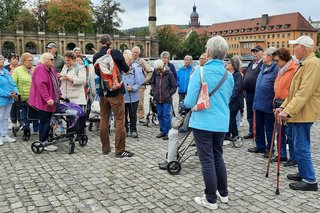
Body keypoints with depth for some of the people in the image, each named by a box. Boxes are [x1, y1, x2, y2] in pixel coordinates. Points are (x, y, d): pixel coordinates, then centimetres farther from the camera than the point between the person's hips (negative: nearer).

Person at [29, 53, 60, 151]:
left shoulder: (50, 69, 16)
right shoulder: (40, 69, -14)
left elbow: (54, 84, 25)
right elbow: (41, 85, -24)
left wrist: (57, 97, 18)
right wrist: (48, 98, -29)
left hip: (50, 101, 9)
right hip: (43, 102, -9)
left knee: (46, 122, 12)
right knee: (45, 122, -5)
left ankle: (45, 141, 19)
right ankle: (42, 142, 3)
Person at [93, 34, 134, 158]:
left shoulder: (96, 56, 2)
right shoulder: (116, 53, -9)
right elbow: (126, 69, -2)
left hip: (103, 91, 5)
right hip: (116, 91, -4)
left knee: (103, 120, 13)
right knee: (119, 120, -1)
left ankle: (105, 148, 20)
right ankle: (120, 151, 0)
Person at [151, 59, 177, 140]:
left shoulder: (169, 73, -9)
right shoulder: (156, 73, 3)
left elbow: (174, 86, -4)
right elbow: (153, 83, 20)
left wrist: (169, 94, -11)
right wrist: (153, 91, 6)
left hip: (166, 100, -5)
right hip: (158, 99, 5)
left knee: (166, 115, -3)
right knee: (160, 115, 12)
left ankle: (168, 132, 6)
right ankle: (163, 131, 24)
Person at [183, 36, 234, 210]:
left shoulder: (200, 72, -14)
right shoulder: (229, 76, 3)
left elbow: (190, 102, -15)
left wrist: (185, 104, 7)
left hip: (203, 122, -5)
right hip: (221, 123, 6)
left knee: (207, 160, 3)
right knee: (218, 157, 20)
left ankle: (211, 200, 14)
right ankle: (223, 193, 32)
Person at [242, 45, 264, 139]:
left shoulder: (263, 64, -10)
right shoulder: (251, 63, 16)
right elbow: (245, 75, 21)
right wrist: (244, 87, 13)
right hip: (248, 92, 8)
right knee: (250, 114, 15)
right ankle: (251, 132, 26)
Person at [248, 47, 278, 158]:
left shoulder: (276, 68, -16)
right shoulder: (263, 67, 11)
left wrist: (275, 103, -19)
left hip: (268, 104, -8)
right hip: (259, 103, 8)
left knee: (269, 128, 6)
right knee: (259, 126, 16)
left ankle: (269, 149, 19)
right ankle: (260, 146, 30)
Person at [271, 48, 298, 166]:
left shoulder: (294, 69, -13)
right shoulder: (281, 69, 14)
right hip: (279, 104, 9)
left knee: (290, 133, 0)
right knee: (280, 132, 15)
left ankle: (293, 158, 13)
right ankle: (282, 155, 28)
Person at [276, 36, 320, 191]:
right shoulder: (304, 63, 18)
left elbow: (304, 92, -26)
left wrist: (287, 111, -28)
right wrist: (283, 107, 13)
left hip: (304, 113, -10)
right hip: (298, 112, 10)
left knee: (301, 147, -5)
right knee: (300, 146, 17)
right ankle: (303, 174, 29)